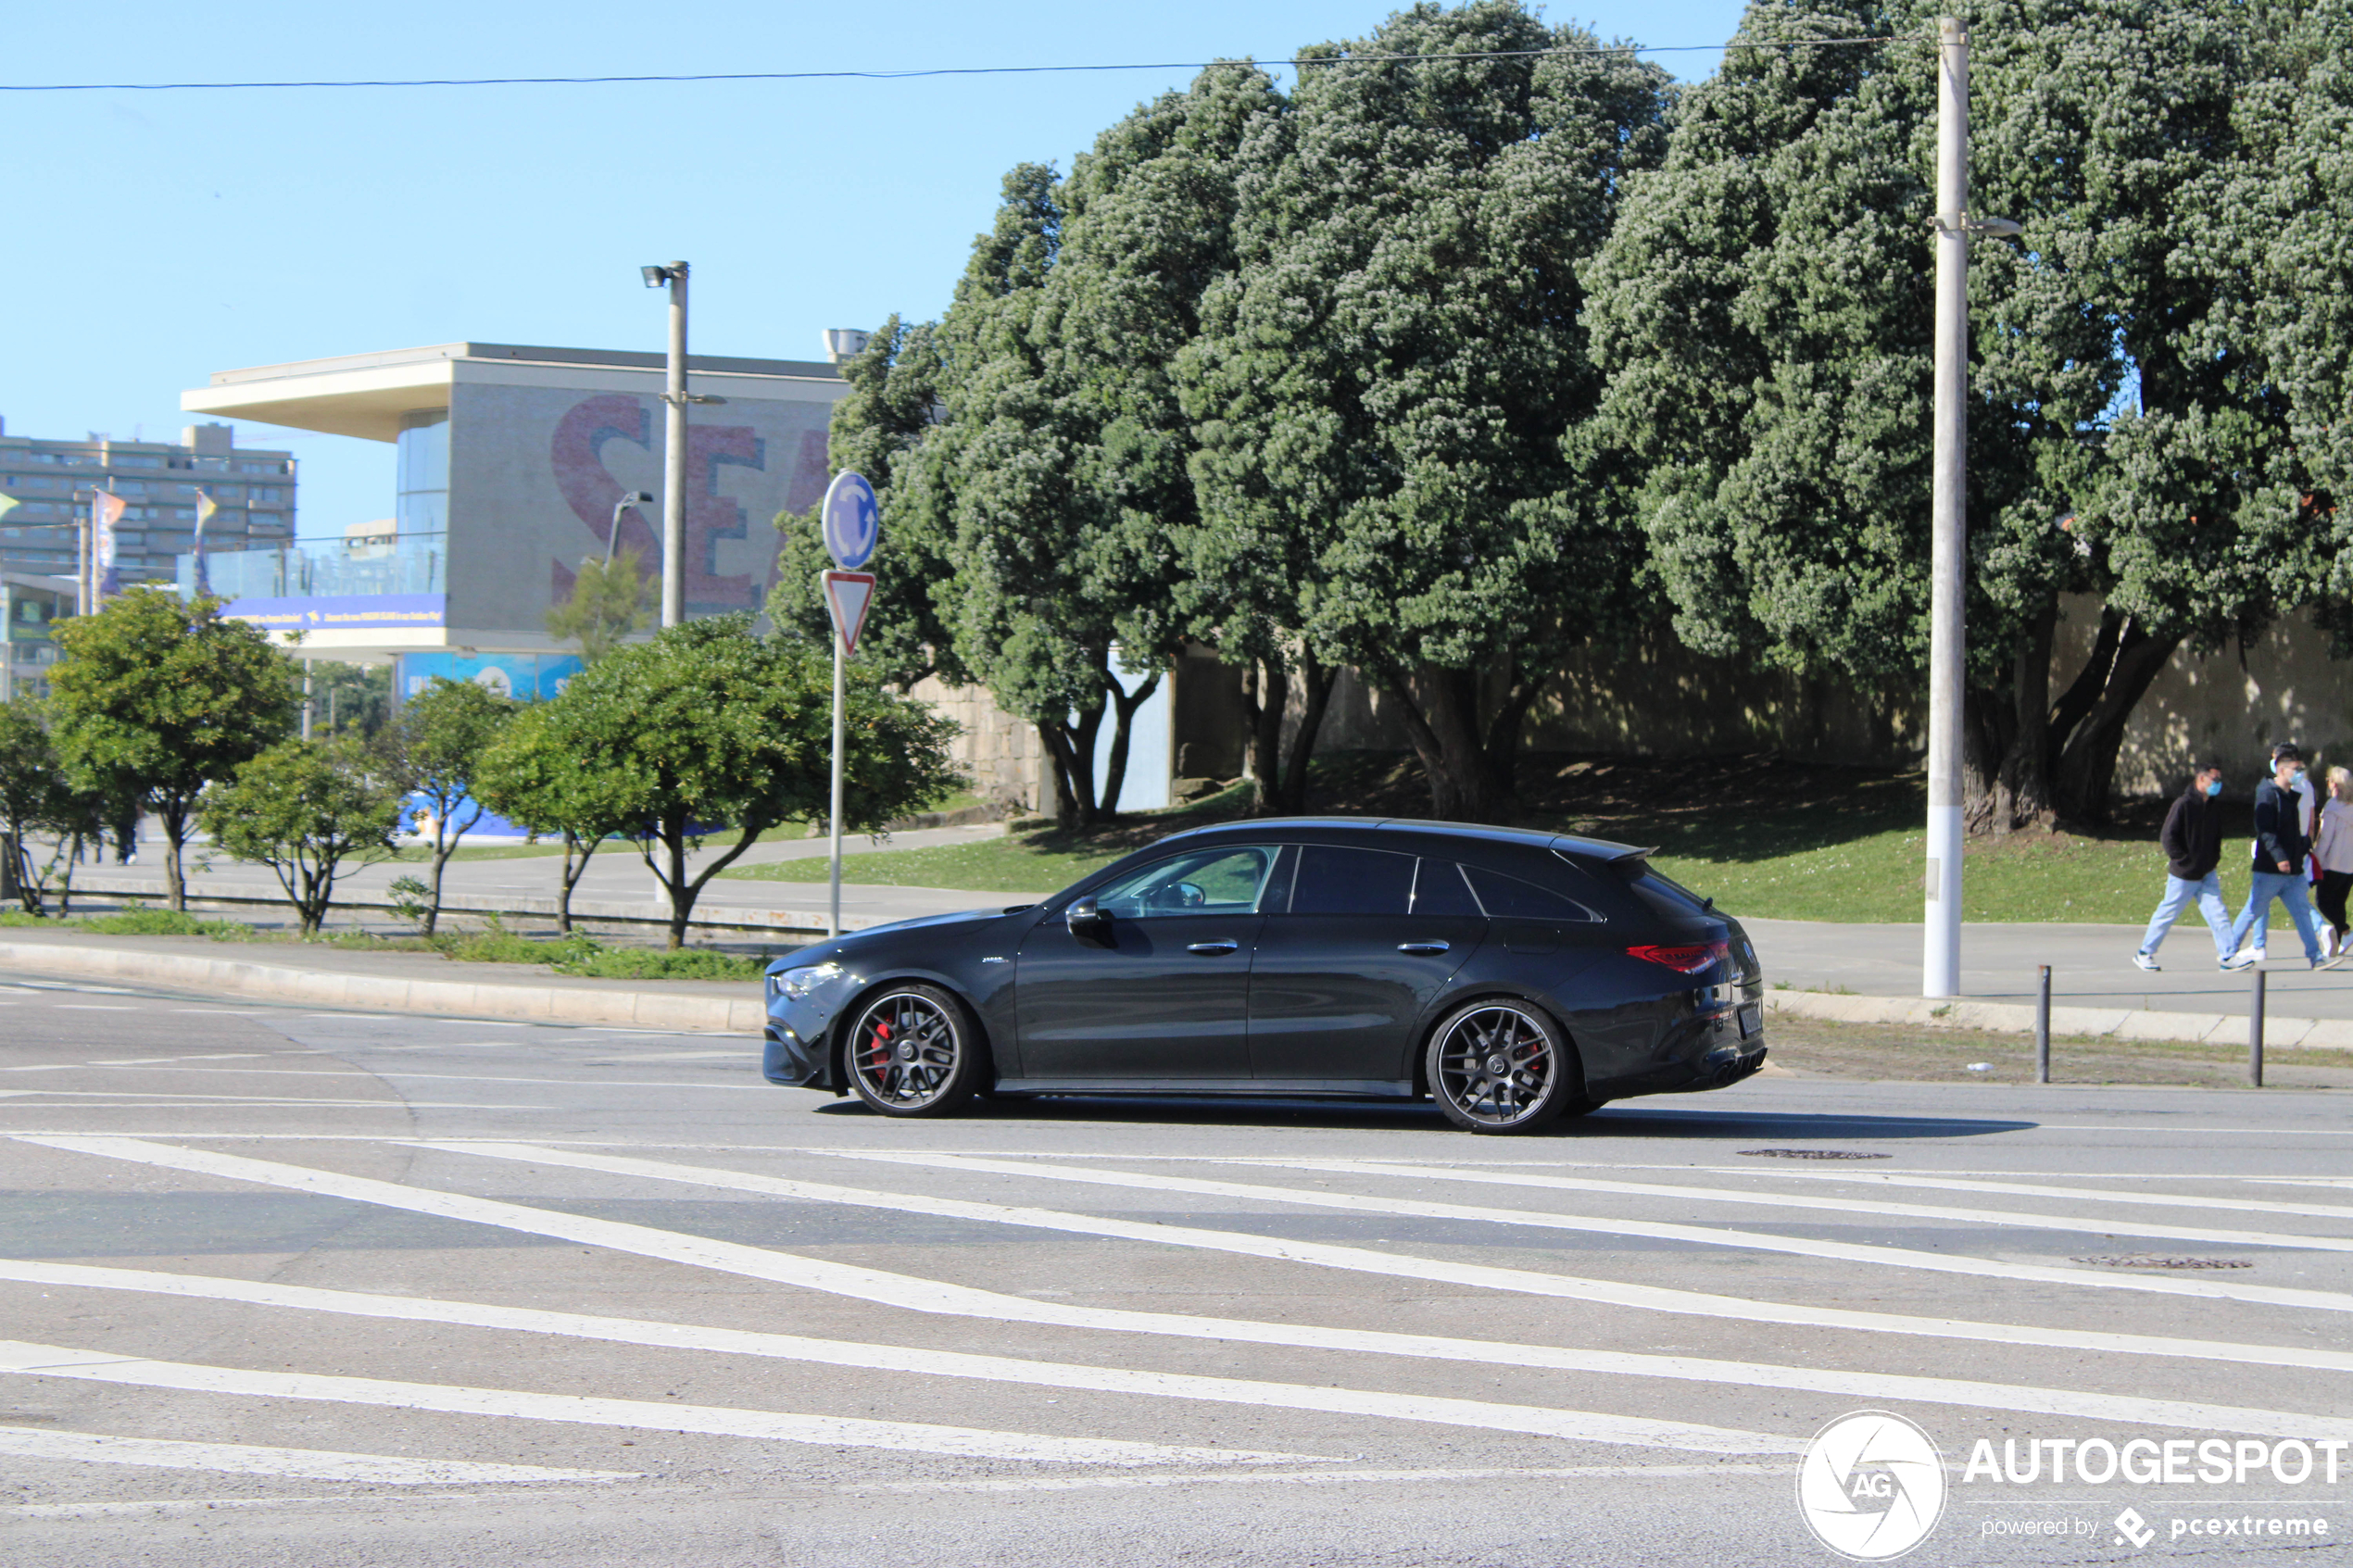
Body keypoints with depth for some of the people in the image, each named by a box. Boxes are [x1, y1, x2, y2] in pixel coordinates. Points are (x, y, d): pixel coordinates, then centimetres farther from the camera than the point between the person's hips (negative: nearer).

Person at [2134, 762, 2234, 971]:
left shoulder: (2214, 805, 6)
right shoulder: (2184, 805, -16)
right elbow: (2167, 837, -16)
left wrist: (2214, 858, 10)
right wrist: (2183, 860, -15)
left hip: (2207, 874, 6)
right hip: (2183, 875, -6)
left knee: (2218, 912, -5)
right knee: (2167, 914, 5)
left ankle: (2228, 954, -4)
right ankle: (2144, 953, 18)